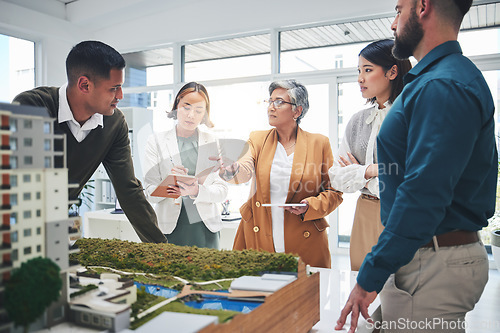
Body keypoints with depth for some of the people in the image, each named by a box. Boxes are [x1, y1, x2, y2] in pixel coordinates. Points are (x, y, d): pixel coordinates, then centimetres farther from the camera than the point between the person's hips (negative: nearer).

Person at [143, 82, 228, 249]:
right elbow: (150, 193, -1)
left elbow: (222, 190, 2)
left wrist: (196, 191, -17)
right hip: (170, 228, -1)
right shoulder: (157, 141, 4)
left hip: (205, 228, 1)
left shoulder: (213, 143, 8)